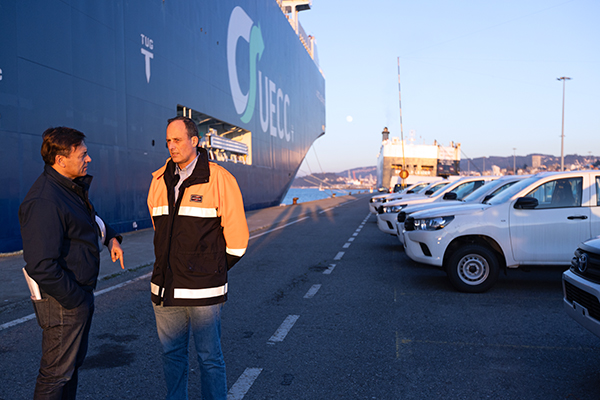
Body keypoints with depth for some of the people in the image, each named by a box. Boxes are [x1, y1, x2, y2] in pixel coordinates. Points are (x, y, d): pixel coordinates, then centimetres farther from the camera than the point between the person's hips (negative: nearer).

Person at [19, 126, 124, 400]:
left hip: (81, 293, 10)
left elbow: (88, 216, 29)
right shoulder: (44, 202, -25)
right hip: (62, 300, -10)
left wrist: (110, 236, 13)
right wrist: (75, 300, -20)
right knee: (57, 372, 4)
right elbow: (42, 267, -30)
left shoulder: (74, 186, 7)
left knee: (74, 360, 23)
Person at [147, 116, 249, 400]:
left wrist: (214, 270, 3)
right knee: (172, 354, 17)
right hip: (165, 288, 5)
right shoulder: (160, 181, 8)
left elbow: (236, 236, -5)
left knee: (209, 357, 7)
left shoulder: (219, 179, -9)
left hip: (202, 291, -5)